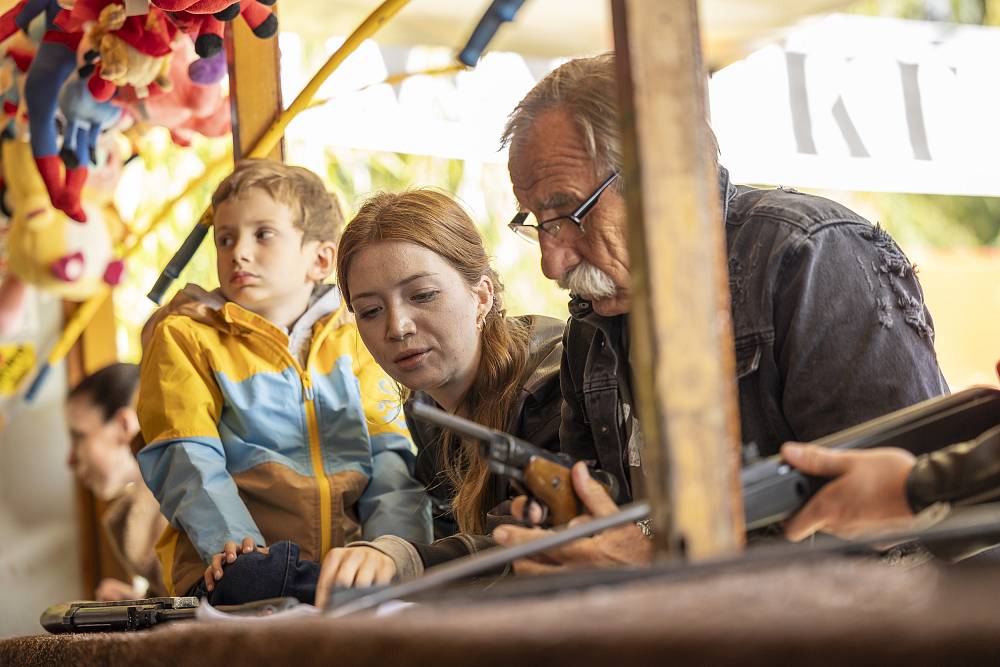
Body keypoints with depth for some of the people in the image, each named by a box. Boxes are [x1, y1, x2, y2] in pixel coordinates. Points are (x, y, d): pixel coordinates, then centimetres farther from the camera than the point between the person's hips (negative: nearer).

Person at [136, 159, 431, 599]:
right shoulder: (183, 337, 12)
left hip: (351, 557, 5)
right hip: (249, 559, -4)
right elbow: (188, 461, -1)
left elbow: (390, 455, 12)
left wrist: (395, 542, -10)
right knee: (257, 579, -41)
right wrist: (233, 543, -21)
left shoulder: (351, 338, 22)